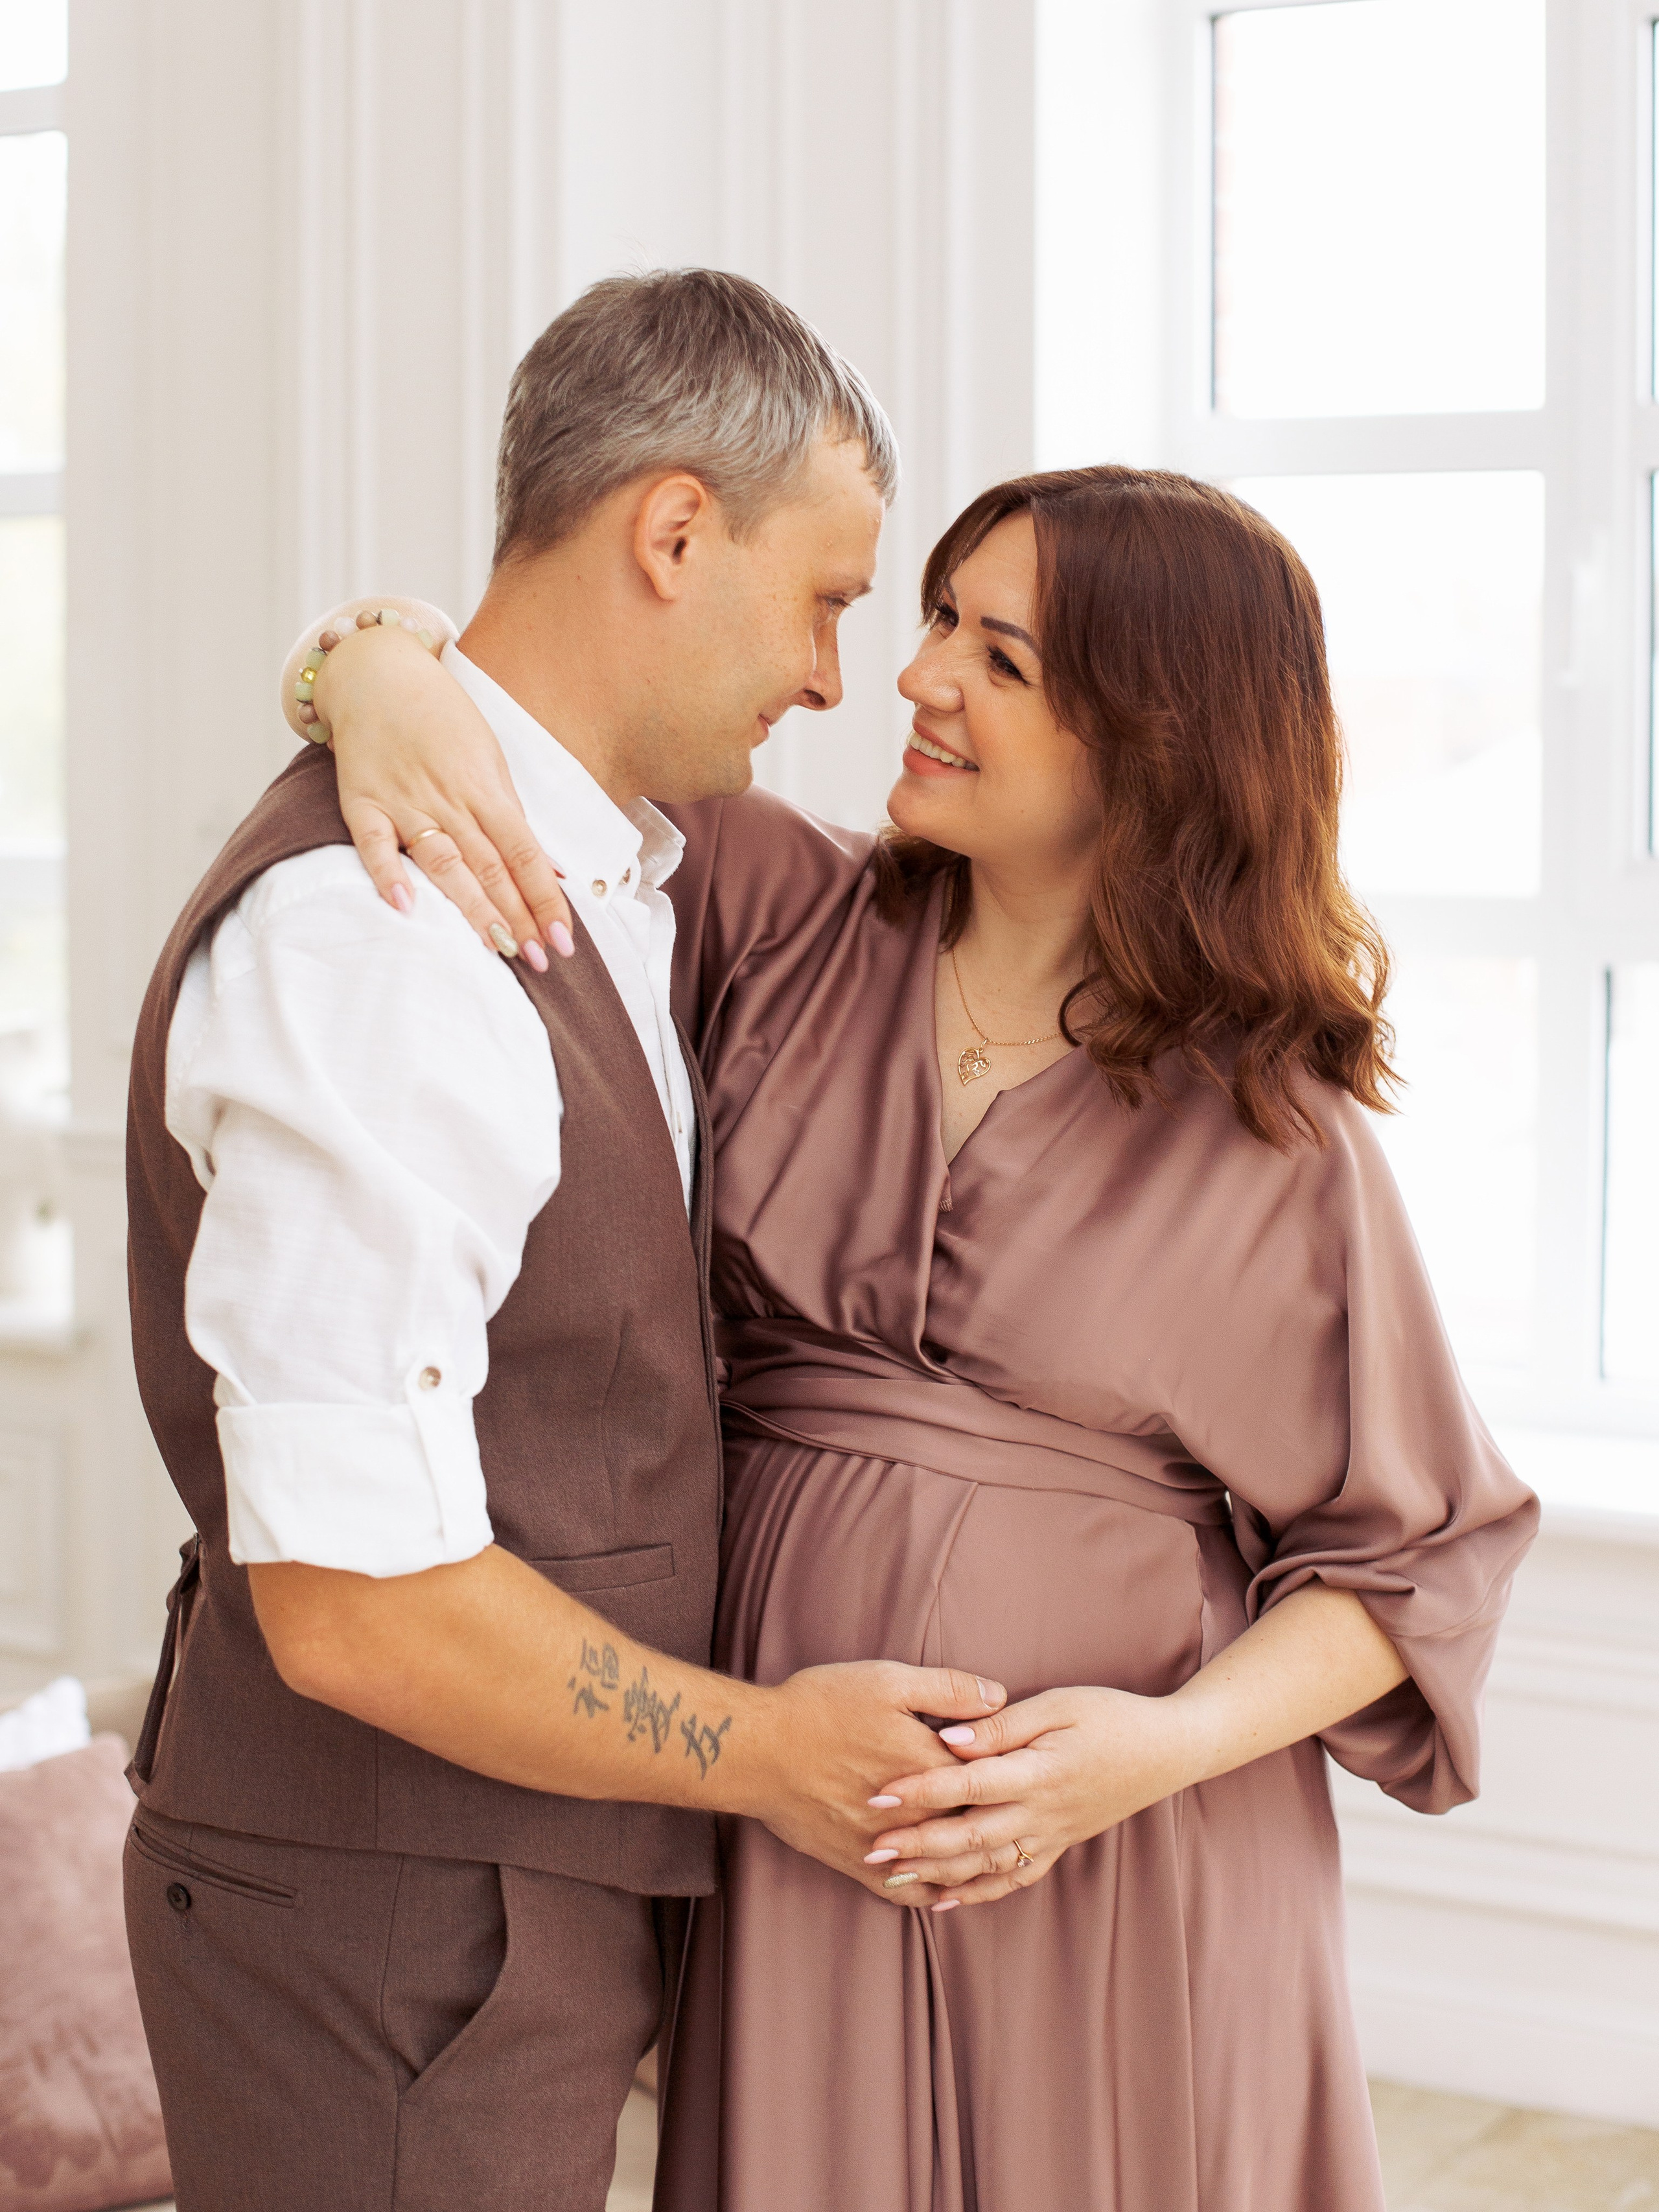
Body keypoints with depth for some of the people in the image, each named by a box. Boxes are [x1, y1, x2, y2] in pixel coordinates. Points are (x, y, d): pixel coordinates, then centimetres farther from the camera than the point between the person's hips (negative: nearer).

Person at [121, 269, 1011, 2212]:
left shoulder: (593, 873, 8)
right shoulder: (373, 937, -25)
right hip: (382, 1921, -9)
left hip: (531, 1893, 9)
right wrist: (758, 1751, -14)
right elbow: (357, 1602, -27)